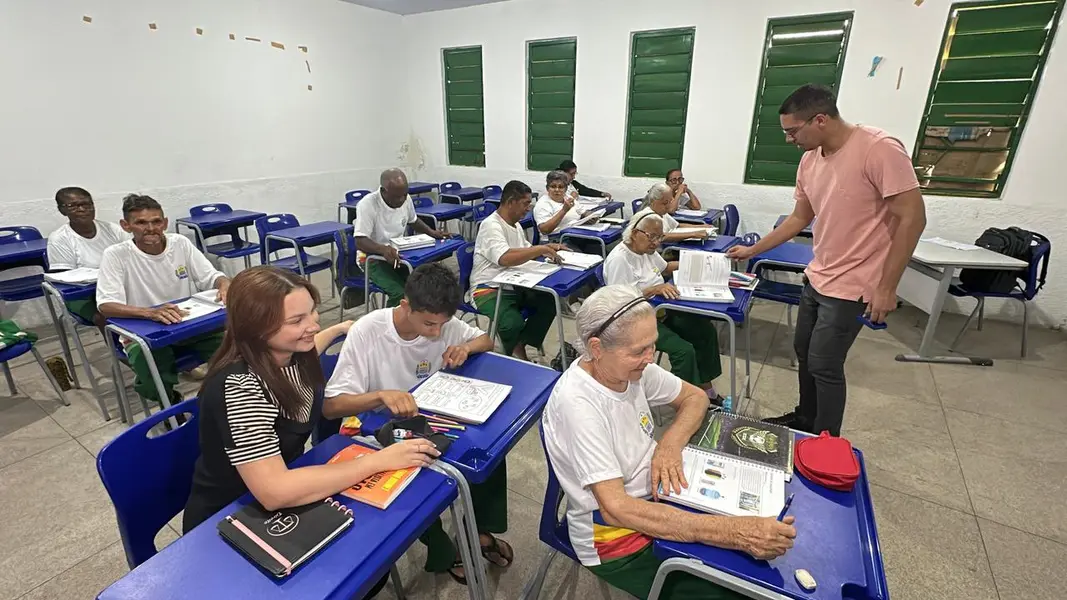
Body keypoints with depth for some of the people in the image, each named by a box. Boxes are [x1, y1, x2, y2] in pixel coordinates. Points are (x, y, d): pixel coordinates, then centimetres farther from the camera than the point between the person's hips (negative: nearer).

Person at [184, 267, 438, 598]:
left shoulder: (288, 352, -12)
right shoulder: (240, 387, -34)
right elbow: (275, 492, -39)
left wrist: (339, 329, 29)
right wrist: (380, 459, -36)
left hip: (272, 503, 6)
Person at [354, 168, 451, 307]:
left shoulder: (406, 199, -3)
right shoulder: (368, 204, -21)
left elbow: (413, 221, 18)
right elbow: (360, 242, -27)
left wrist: (431, 232, 0)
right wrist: (383, 249, -46)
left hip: (400, 255, 6)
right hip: (374, 259, -5)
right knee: (399, 293, -29)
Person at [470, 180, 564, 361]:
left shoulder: (516, 225, 12)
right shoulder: (491, 225, -18)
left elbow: (526, 252, 26)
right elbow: (505, 258, -35)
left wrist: (547, 249, 7)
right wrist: (541, 249, -26)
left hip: (514, 285, 9)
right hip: (489, 289, -9)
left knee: (550, 302, -10)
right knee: (514, 323, -33)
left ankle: (520, 346, -3)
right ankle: (514, 355, 3)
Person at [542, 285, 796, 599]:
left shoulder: (631, 368, -10)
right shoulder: (577, 404, -31)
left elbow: (695, 397, 4)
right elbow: (616, 509, -34)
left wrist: (670, 444, -16)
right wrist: (733, 533, -36)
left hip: (655, 502, 6)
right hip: (620, 539, -6)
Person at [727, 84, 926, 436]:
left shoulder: (880, 149, -19)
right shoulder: (810, 160, 4)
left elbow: (912, 218, -18)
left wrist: (886, 287, -18)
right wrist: (753, 250, 15)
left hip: (851, 287, -8)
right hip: (816, 278, 8)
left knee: (824, 366, -1)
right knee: (804, 352, 17)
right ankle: (805, 419, 38)